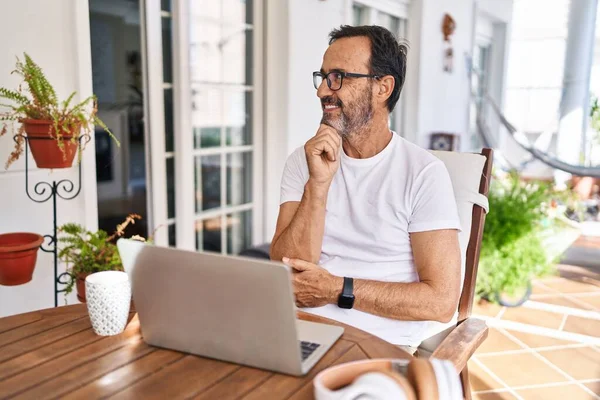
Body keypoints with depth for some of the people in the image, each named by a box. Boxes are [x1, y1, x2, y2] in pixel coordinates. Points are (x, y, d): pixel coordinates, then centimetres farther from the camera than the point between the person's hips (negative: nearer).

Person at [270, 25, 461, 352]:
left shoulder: (424, 172, -6)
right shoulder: (302, 161, 7)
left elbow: (441, 301, -10)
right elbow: (286, 272, -4)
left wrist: (336, 289, -11)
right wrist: (318, 183, -16)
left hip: (382, 343, -3)